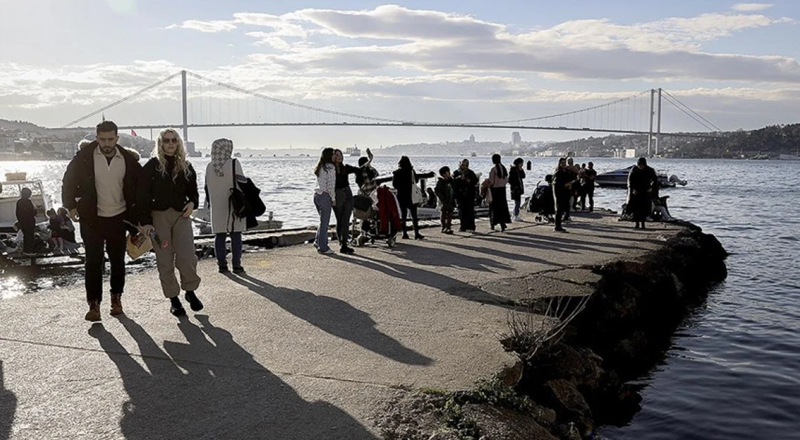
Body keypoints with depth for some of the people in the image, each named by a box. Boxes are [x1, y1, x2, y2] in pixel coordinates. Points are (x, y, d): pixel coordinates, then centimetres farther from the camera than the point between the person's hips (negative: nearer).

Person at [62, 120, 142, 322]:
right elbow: (69, 180, 1)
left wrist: (137, 212, 5)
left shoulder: (128, 159, -3)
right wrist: (71, 205, -5)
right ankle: (94, 303, 6)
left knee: (118, 260, 10)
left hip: (118, 218, 2)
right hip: (92, 218, -1)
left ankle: (116, 297, 25)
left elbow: (140, 184, 8)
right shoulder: (85, 157, -8)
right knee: (93, 261, -1)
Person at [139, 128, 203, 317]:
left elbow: (193, 191, 20)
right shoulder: (152, 166, -1)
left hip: (181, 215, 2)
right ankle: (173, 299, 14)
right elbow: (143, 196, -4)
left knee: (187, 257, -9)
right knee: (165, 261, 2)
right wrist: (145, 221, -11)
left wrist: (192, 203, -3)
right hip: (159, 216, -2)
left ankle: (190, 290, 14)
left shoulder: (186, 167, 10)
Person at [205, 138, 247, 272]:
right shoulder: (234, 164, -9)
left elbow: (207, 188, 11)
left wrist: (210, 204, 22)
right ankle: (236, 265, 3)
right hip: (234, 206, -4)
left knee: (219, 236, 9)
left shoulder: (209, 167, 5)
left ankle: (222, 264, 10)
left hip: (217, 208, 4)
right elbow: (242, 183, -8)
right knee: (236, 236, 3)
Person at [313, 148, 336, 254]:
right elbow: (331, 185, -14)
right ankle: (322, 247, 6)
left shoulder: (319, 167, 14)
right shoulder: (330, 167, -11)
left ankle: (318, 241, 19)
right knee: (324, 222, 0)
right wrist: (333, 199, -7)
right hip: (325, 196, -8)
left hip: (317, 194, 8)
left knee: (323, 220, 20)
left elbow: (320, 183, 14)